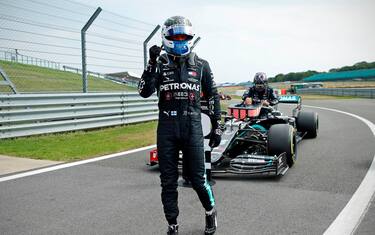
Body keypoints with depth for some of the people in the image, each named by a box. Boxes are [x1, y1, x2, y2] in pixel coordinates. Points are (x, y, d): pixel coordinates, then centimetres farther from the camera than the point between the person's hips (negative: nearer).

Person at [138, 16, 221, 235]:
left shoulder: (201, 65, 6)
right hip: (166, 128, 1)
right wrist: (152, 64, -16)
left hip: (192, 127, -1)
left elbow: (213, 96, 9)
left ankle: (211, 211, 32)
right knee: (168, 181, 7)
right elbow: (145, 92, -7)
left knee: (197, 178, 4)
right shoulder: (160, 64, 6)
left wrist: (217, 127, 6)